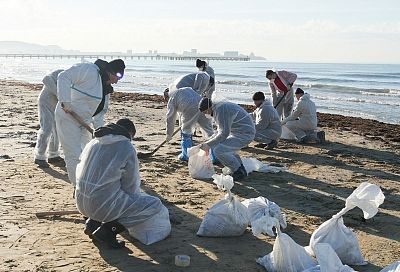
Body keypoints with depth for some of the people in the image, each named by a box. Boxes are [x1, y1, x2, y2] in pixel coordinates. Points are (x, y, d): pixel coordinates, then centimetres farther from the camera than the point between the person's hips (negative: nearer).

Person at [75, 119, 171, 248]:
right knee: (155, 205, 1)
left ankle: (93, 221, 15)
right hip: (104, 205, -8)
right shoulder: (128, 149, -7)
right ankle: (108, 230, -5)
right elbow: (131, 186, -2)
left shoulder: (92, 144, 11)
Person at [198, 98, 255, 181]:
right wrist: (208, 141, 12)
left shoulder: (220, 110, -20)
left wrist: (209, 144, -15)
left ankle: (239, 171, -3)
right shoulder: (218, 108, 12)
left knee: (218, 150, -19)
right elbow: (222, 131, 21)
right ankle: (239, 167, 22)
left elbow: (224, 133, -23)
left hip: (244, 135, -11)